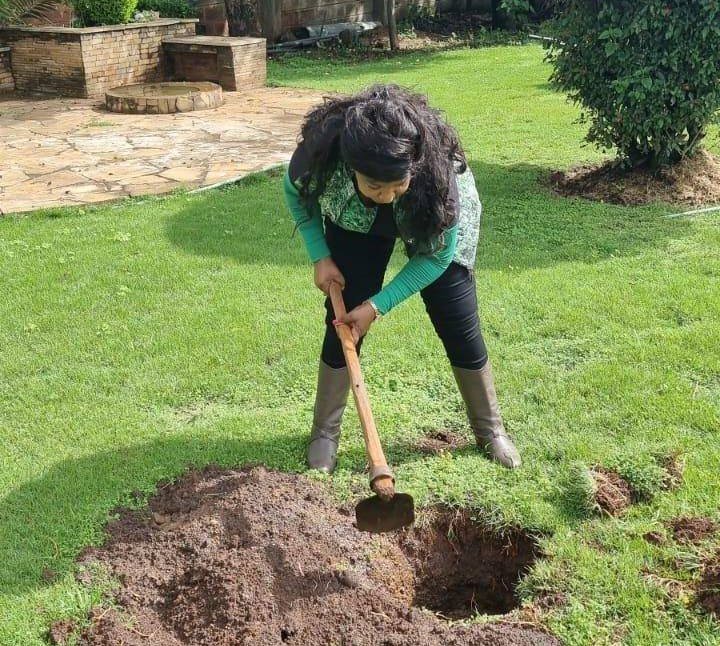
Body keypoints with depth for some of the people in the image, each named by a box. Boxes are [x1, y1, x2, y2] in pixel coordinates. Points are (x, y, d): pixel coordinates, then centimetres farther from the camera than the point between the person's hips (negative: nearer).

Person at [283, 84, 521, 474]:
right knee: (343, 322, -3)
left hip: (433, 227, -1)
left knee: (460, 328, 1)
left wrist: (378, 305, -27)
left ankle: (490, 430, 21)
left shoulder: (437, 164, -41)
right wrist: (320, 257, -16)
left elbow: (437, 255, -26)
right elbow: (296, 193, -11)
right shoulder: (322, 149, -38)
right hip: (356, 222, 1)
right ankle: (324, 433, 16)